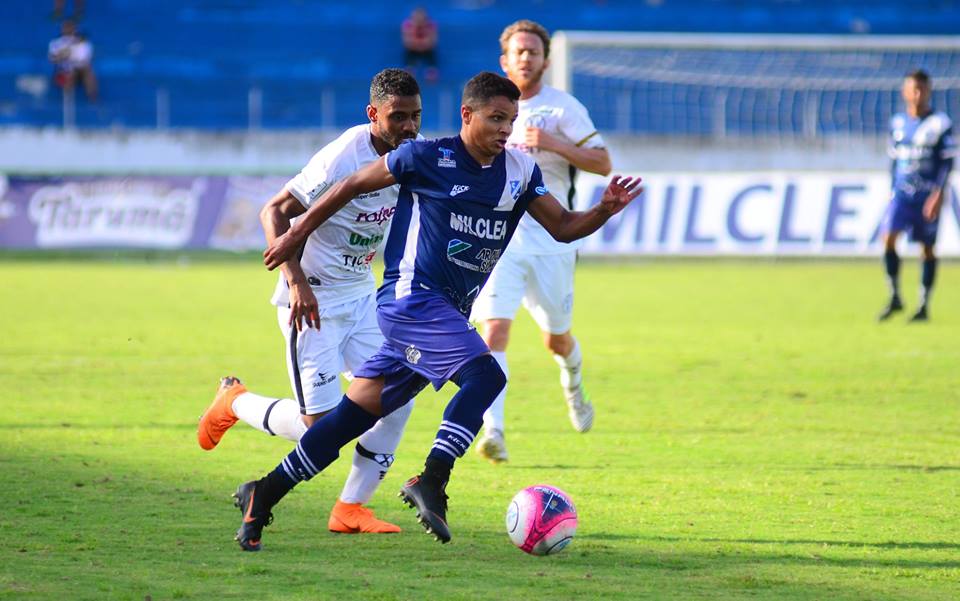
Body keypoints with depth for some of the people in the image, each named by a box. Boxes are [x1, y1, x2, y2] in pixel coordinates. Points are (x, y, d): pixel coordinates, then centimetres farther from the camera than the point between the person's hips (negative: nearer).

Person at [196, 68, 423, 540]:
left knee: (396, 398, -5)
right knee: (321, 426, -11)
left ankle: (351, 508, 8)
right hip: (313, 299, -7)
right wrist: (297, 281, -32)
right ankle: (235, 402, 18)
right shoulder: (343, 158, -24)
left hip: (361, 293, 7)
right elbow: (275, 212, -22)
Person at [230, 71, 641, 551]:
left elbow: (563, 227, 11)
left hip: (448, 313, 6)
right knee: (484, 376, -26)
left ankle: (263, 495, 14)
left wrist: (604, 211, -9)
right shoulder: (426, 158, -7)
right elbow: (352, 186, 4)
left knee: (354, 416, 6)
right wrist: (295, 236, 10)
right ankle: (430, 483, -26)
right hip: (411, 298, -6)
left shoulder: (519, 171, 9)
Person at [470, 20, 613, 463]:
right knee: (495, 330, -17)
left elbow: (602, 163, -8)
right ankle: (493, 432, -22)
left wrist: (554, 143, -20)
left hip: (551, 240, -1)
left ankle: (573, 387, 47)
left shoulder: (563, 109, -3)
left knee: (556, 340, 11)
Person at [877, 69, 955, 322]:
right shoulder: (897, 123, 9)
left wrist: (938, 195, -16)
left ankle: (924, 306, 10)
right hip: (901, 193, 3)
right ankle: (894, 297, -3)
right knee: (888, 239, -14)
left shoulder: (940, 124, -5)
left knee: (928, 247, 3)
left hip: (928, 195, -3)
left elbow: (947, 162, -7)